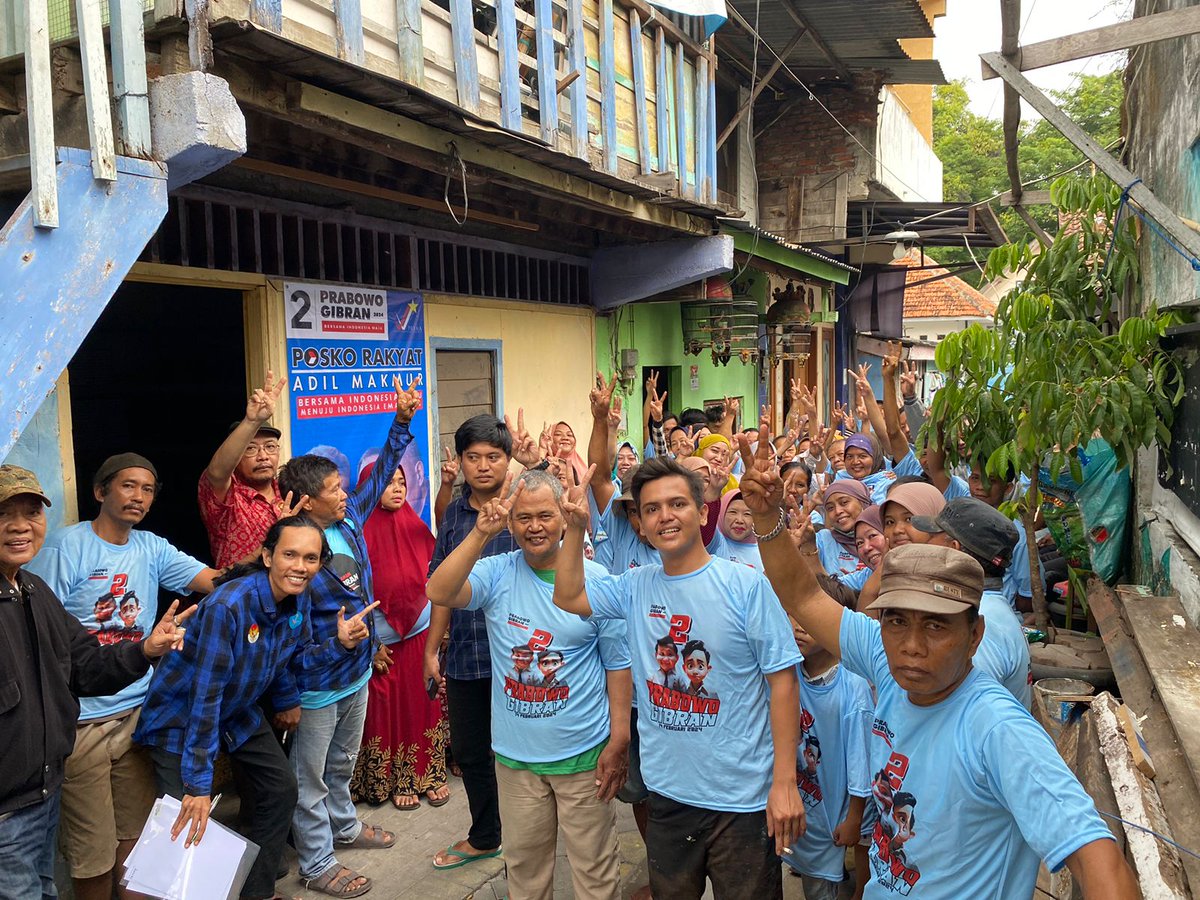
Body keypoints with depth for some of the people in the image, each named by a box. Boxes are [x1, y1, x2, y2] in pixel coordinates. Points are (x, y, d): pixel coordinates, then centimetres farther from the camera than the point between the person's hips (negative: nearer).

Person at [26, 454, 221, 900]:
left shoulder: (152, 549, 5)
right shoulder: (67, 545, -9)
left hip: (137, 712, 5)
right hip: (80, 721, -5)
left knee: (135, 834, 17)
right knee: (93, 850, 5)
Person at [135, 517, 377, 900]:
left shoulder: (299, 601, -13)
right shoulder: (227, 605, -34)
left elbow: (295, 657, 3)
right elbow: (205, 696, -32)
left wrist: (340, 644, -17)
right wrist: (198, 784, -29)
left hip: (239, 713, 7)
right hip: (180, 716, -7)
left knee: (282, 789, 10)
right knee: (188, 822, -11)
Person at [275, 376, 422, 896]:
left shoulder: (350, 520, -5)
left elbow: (380, 475, 5)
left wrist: (402, 422, -4)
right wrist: (285, 698, -22)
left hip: (357, 673, 7)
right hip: (315, 687, -7)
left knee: (342, 763, 28)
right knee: (310, 778, 13)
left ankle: (343, 825, 49)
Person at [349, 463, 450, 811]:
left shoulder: (415, 526, 2)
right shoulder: (361, 532, -12)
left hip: (421, 635, 4)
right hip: (383, 644, -4)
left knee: (424, 704, 11)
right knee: (389, 710, 7)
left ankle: (430, 775, 25)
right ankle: (397, 782, 23)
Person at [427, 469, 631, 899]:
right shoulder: (497, 574, -5)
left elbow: (618, 663, -4)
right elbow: (439, 593, -23)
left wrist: (619, 741, -6)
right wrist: (481, 533, -30)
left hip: (583, 752, -2)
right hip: (515, 754, 2)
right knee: (524, 864, 21)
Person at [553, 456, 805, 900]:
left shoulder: (746, 584, -13)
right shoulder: (635, 586, 1)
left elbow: (782, 680, -12)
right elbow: (568, 597, 9)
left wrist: (785, 782, -15)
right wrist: (576, 529, -4)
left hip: (743, 797, -4)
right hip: (667, 793, 4)